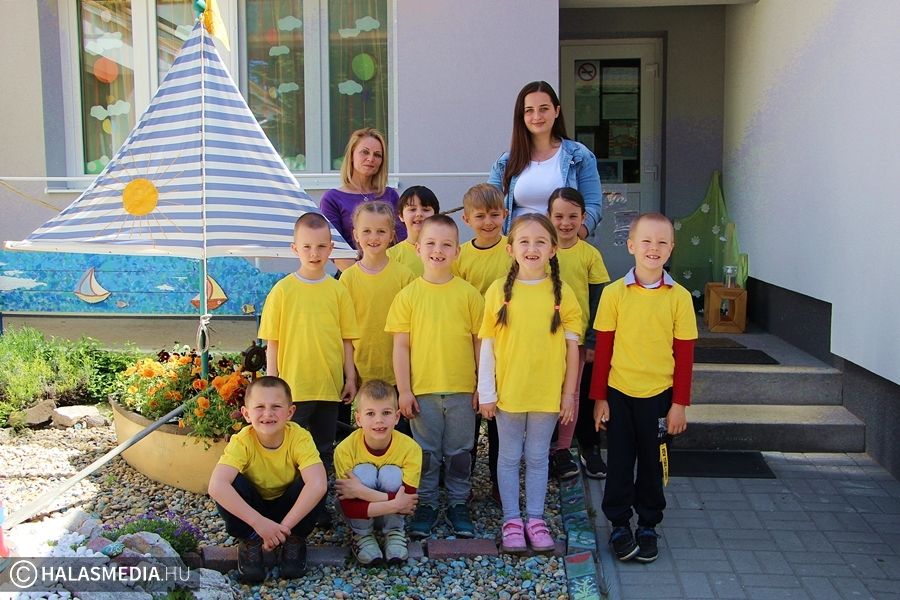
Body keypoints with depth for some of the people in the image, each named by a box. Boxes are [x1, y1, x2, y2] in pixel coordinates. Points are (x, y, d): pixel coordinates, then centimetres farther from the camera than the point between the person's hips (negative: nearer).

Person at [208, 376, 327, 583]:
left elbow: (318, 484, -39)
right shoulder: (242, 442, -25)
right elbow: (216, 486, -39)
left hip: (290, 508, 0)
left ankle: (295, 540, -5)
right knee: (230, 485, -30)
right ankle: (250, 542, -6)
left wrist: (284, 527, -40)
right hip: (252, 511, 0)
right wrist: (259, 523, -44)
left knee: (314, 483, -30)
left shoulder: (300, 438, -25)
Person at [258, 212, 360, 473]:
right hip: (292, 385, -2)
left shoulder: (338, 290, 2)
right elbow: (272, 341, -1)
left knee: (324, 449, 14)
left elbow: (346, 339, 7)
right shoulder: (282, 289, -3)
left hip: (330, 385, 2)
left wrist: (350, 377, 5)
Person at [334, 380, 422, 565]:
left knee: (391, 473, -29)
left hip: (393, 514, 0)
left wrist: (362, 492, -37)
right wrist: (394, 504, -38)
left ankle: (395, 533, -6)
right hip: (361, 516, 0)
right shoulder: (345, 449, -26)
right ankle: (362, 535, -7)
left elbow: (407, 501, -29)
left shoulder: (410, 448, -26)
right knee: (363, 472, -29)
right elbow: (348, 508, -28)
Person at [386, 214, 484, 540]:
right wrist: (404, 390, -3)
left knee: (459, 451, 12)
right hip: (422, 390, 0)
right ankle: (425, 504, 26)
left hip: (462, 389, 0)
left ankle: (458, 504, 27)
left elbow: (480, 341, 3)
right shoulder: (408, 295, -1)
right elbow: (400, 346, 0)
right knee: (426, 452, 11)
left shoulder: (468, 294, 0)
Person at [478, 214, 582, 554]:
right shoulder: (499, 291, -4)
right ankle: (512, 520, 23)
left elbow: (572, 346, 1)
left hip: (547, 393, 0)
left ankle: (535, 519, 25)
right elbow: (487, 344, -1)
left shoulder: (562, 293, -3)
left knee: (537, 458, 12)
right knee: (509, 457, 11)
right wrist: (486, 392, -3)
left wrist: (569, 394, 0)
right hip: (508, 391, 0)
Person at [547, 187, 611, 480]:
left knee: (571, 392, 10)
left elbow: (597, 300, 1)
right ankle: (547, 449, 21)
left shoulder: (590, 254, -3)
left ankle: (562, 449, 22)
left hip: (576, 335, 1)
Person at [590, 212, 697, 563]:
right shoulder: (614, 293, -5)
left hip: (659, 394, 1)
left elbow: (684, 354, 0)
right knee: (619, 462, 9)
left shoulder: (679, 297, -4)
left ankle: (648, 526, 28)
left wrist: (679, 403, -1)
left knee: (652, 462, 12)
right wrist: (599, 397, -2)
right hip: (619, 393, 0)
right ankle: (619, 525, 25)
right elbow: (603, 349, -2)